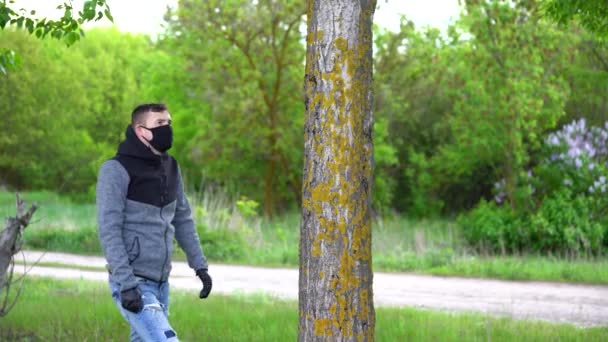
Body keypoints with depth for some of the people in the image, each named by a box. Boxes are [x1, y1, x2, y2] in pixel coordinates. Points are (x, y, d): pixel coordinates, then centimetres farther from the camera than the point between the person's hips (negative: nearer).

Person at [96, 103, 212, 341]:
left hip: (161, 283, 7)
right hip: (132, 284, -7)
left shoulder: (170, 167, 11)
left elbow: (183, 220, 20)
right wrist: (126, 283, -21)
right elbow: (109, 231, -15)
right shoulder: (117, 170, -11)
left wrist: (199, 265, 13)